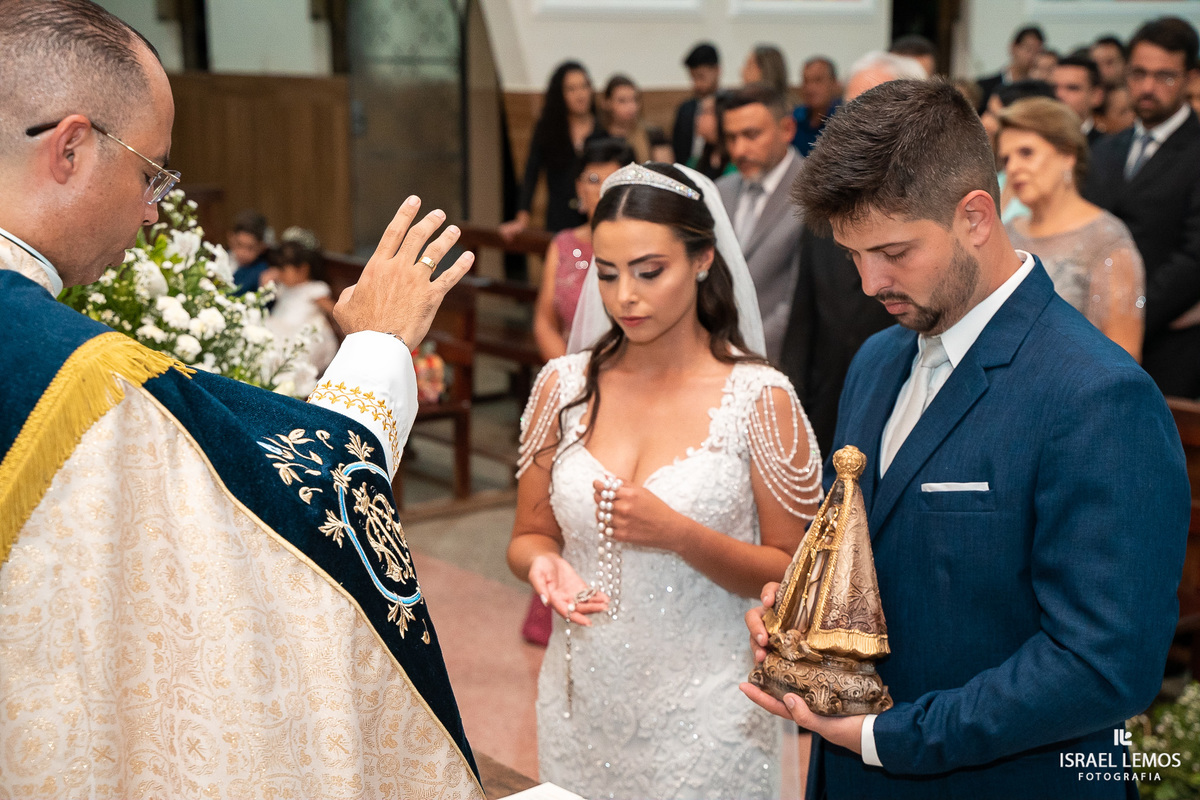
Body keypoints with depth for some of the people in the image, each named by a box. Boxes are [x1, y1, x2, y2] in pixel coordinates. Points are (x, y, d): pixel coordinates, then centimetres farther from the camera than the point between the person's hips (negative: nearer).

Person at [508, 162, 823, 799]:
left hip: (703, 715, -3)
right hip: (583, 704, 3)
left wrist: (680, 535, -23)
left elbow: (792, 574, -7)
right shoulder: (565, 386, -2)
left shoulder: (758, 398, -10)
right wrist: (543, 563, -15)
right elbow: (530, 535, 8)